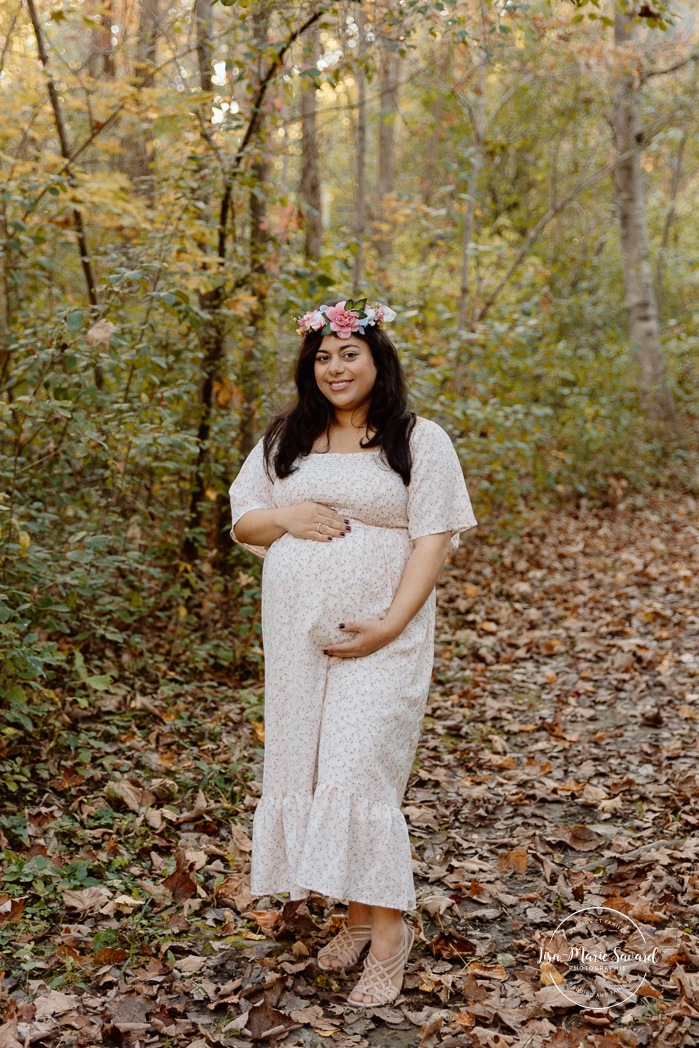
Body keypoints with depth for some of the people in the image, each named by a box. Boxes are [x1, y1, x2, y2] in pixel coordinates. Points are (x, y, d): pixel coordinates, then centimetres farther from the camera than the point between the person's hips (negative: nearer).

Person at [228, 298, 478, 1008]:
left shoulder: (419, 440, -1)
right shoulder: (284, 439, 12)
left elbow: (433, 540, -7)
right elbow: (241, 521, 14)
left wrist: (388, 627, -16)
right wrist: (287, 518, -9)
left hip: (379, 638, -5)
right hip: (297, 635, 5)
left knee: (360, 771, -11)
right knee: (307, 768, 6)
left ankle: (389, 929, 0)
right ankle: (356, 915, 19)